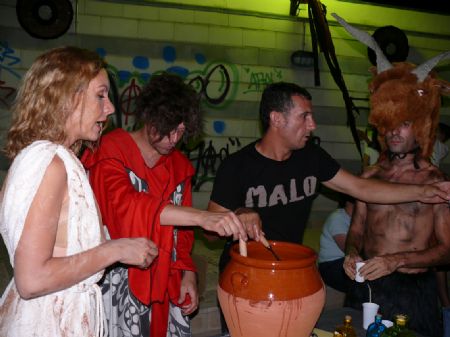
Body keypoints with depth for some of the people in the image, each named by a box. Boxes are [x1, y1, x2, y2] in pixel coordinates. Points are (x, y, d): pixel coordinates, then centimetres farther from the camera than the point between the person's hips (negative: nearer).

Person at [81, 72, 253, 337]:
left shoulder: (179, 165, 9)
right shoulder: (111, 153, -10)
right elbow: (126, 204, -29)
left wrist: (188, 272, 4)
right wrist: (202, 217, -38)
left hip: (166, 283, 5)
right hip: (121, 283, -5)